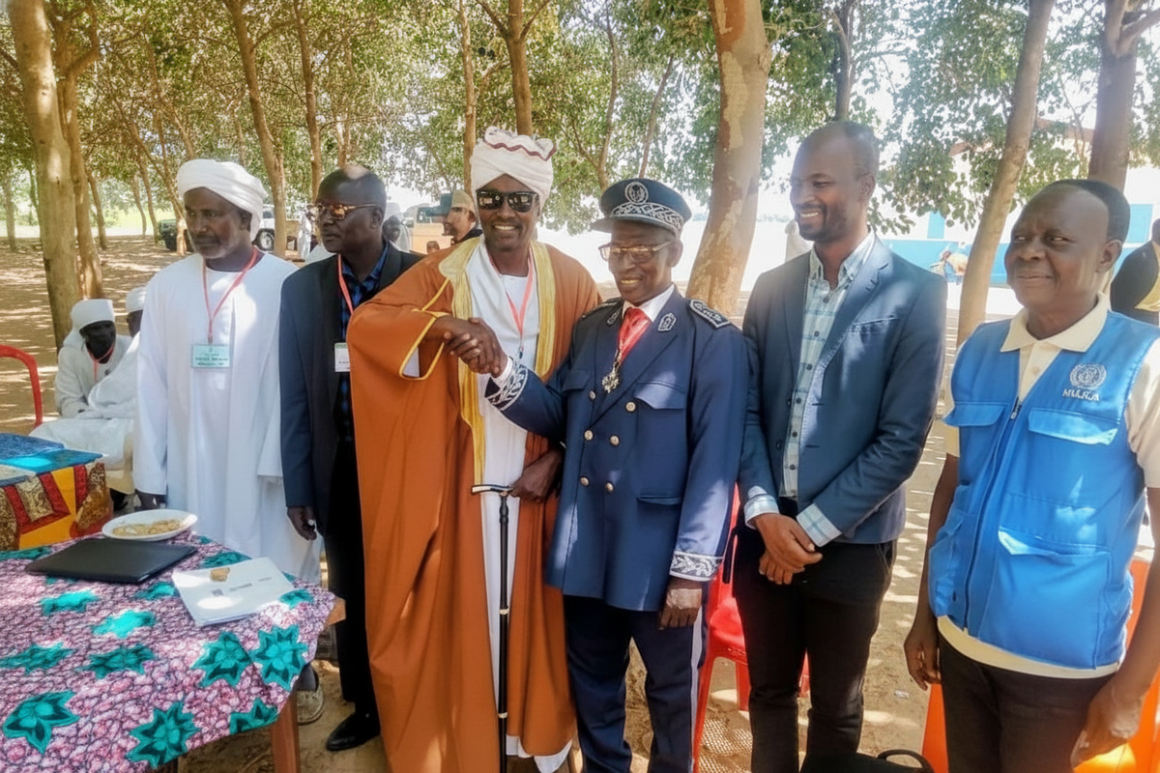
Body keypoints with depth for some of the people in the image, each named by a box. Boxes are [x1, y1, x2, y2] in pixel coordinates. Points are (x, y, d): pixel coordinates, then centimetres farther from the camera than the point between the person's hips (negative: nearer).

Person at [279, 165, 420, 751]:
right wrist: (297, 487, 2)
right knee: (351, 595, 17)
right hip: (339, 472, 3)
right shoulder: (301, 287, 1)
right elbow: (295, 397, 2)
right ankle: (365, 706, 40)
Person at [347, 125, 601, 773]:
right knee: (463, 614, 9)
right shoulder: (444, 274, -3)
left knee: (533, 609, 14)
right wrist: (445, 323, -32)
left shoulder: (572, 282, 0)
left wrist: (558, 459, -7)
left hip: (536, 479, 1)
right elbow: (365, 323, -15)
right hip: (461, 482, -1)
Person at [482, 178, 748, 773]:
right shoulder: (589, 328, 7)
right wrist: (501, 367, -16)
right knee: (592, 686, 22)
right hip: (587, 549, 5)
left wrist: (692, 568, -17)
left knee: (671, 693, 19)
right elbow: (558, 417, 0)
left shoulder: (713, 340, -12)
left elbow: (715, 462, -15)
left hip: (661, 556, -5)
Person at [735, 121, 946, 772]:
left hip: (850, 542, -3)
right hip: (767, 534, 3)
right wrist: (766, 514, -9)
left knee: (836, 707, 17)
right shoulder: (772, 287, 5)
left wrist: (814, 527, -12)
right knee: (770, 692, 18)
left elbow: (903, 438, -11)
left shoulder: (915, 293, -8)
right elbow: (746, 410, 3)